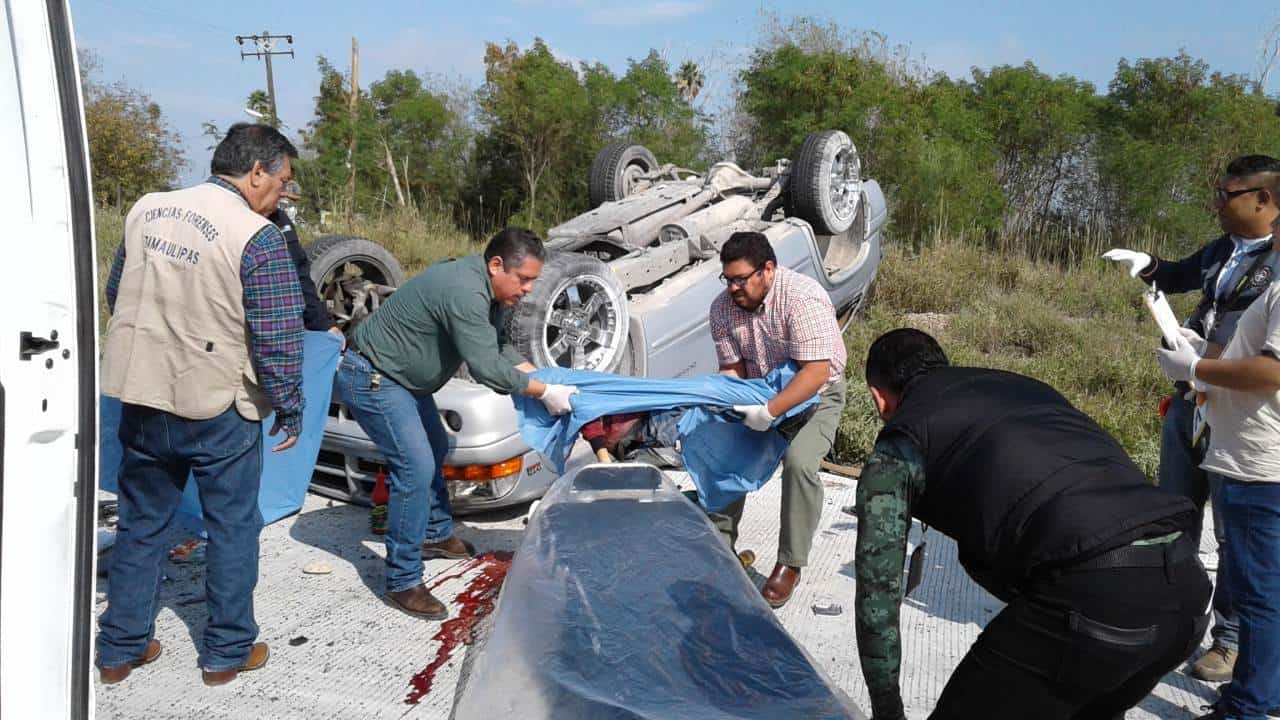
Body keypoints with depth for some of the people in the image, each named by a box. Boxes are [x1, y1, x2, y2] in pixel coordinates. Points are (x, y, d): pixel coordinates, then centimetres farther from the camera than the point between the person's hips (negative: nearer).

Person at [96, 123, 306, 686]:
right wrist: (289, 410, -4)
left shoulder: (146, 209, 4)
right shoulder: (257, 238, -16)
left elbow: (115, 295, 15)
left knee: (140, 525, 19)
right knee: (232, 528, 11)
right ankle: (227, 652, 21)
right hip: (218, 408, -6)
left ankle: (120, 648, 29)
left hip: (139, 397, 6)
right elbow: (277, 339, -16)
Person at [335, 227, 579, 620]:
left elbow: (501, 349, 9)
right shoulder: (464, 292, -31)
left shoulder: (490, 290, 1)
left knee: (435, 451, 22)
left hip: (400, 376, 11)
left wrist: (544, 377, -3)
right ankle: (402, 583, -8)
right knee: (415, 467, -16)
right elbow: (487, 369, -30)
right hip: (370, 378, -11)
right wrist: (544, 392, -23)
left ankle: (436, 534, 41)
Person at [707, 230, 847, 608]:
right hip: (760, 392, 6)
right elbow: (732, 369, -4)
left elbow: (817, 371, -34)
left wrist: (770, 411, -41)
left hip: (816, 393, -6)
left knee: (799, 460, -28)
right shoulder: (723, 307, -10)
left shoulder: (803, 298, -29)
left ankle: (790, 564, -13)